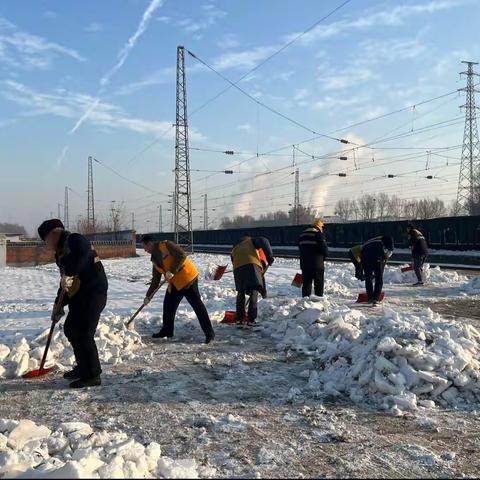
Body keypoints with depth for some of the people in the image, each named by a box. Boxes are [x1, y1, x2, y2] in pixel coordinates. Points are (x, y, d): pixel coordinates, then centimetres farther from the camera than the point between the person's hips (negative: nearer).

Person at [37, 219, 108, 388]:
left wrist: (68, 274, -38)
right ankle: (83, 367, 32)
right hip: (79, 296, 10)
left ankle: (92, 375, 1)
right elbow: (65, 283, 25)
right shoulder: (61, 252, 21)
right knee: (70, 329, 18)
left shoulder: (74, 240, -9)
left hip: (93, 293, -10)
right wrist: (59, 305, 23)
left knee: (83, 334, -9)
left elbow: (83, 256, -33)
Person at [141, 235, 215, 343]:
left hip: (187, 277, -9)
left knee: (197, 305, -8)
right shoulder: (154, 259, 16)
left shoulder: (165, 245, -10)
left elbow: (182, 255, -20)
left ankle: (209, 333, -6)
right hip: (174, 283, 9)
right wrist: (148, 296, 16)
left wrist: (172, 271, -22)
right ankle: (167, 331, 29)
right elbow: (155, 280, 19)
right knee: (168, 305, 13)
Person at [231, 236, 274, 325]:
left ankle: (239, 319, 19)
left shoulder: (234, 250, 38)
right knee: (254, 292, 2)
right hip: (252, 265, -3)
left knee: (240, 293, 18)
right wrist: (270, 256, 7)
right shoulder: (251, 241, 29)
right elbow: (264, 241, 8)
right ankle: (251, 320, -4)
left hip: (238, 268, 3)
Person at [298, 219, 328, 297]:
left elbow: (300, 247, 19)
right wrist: (324, 256, 8)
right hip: (317, 263, -6)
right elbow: (324, 247, -12)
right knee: (319, 282, 2)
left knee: (306, 282, 11)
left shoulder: (303, 234, 13)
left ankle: (305, 296, 11)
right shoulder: (318, 234, -10)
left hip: (304, 262, 6)